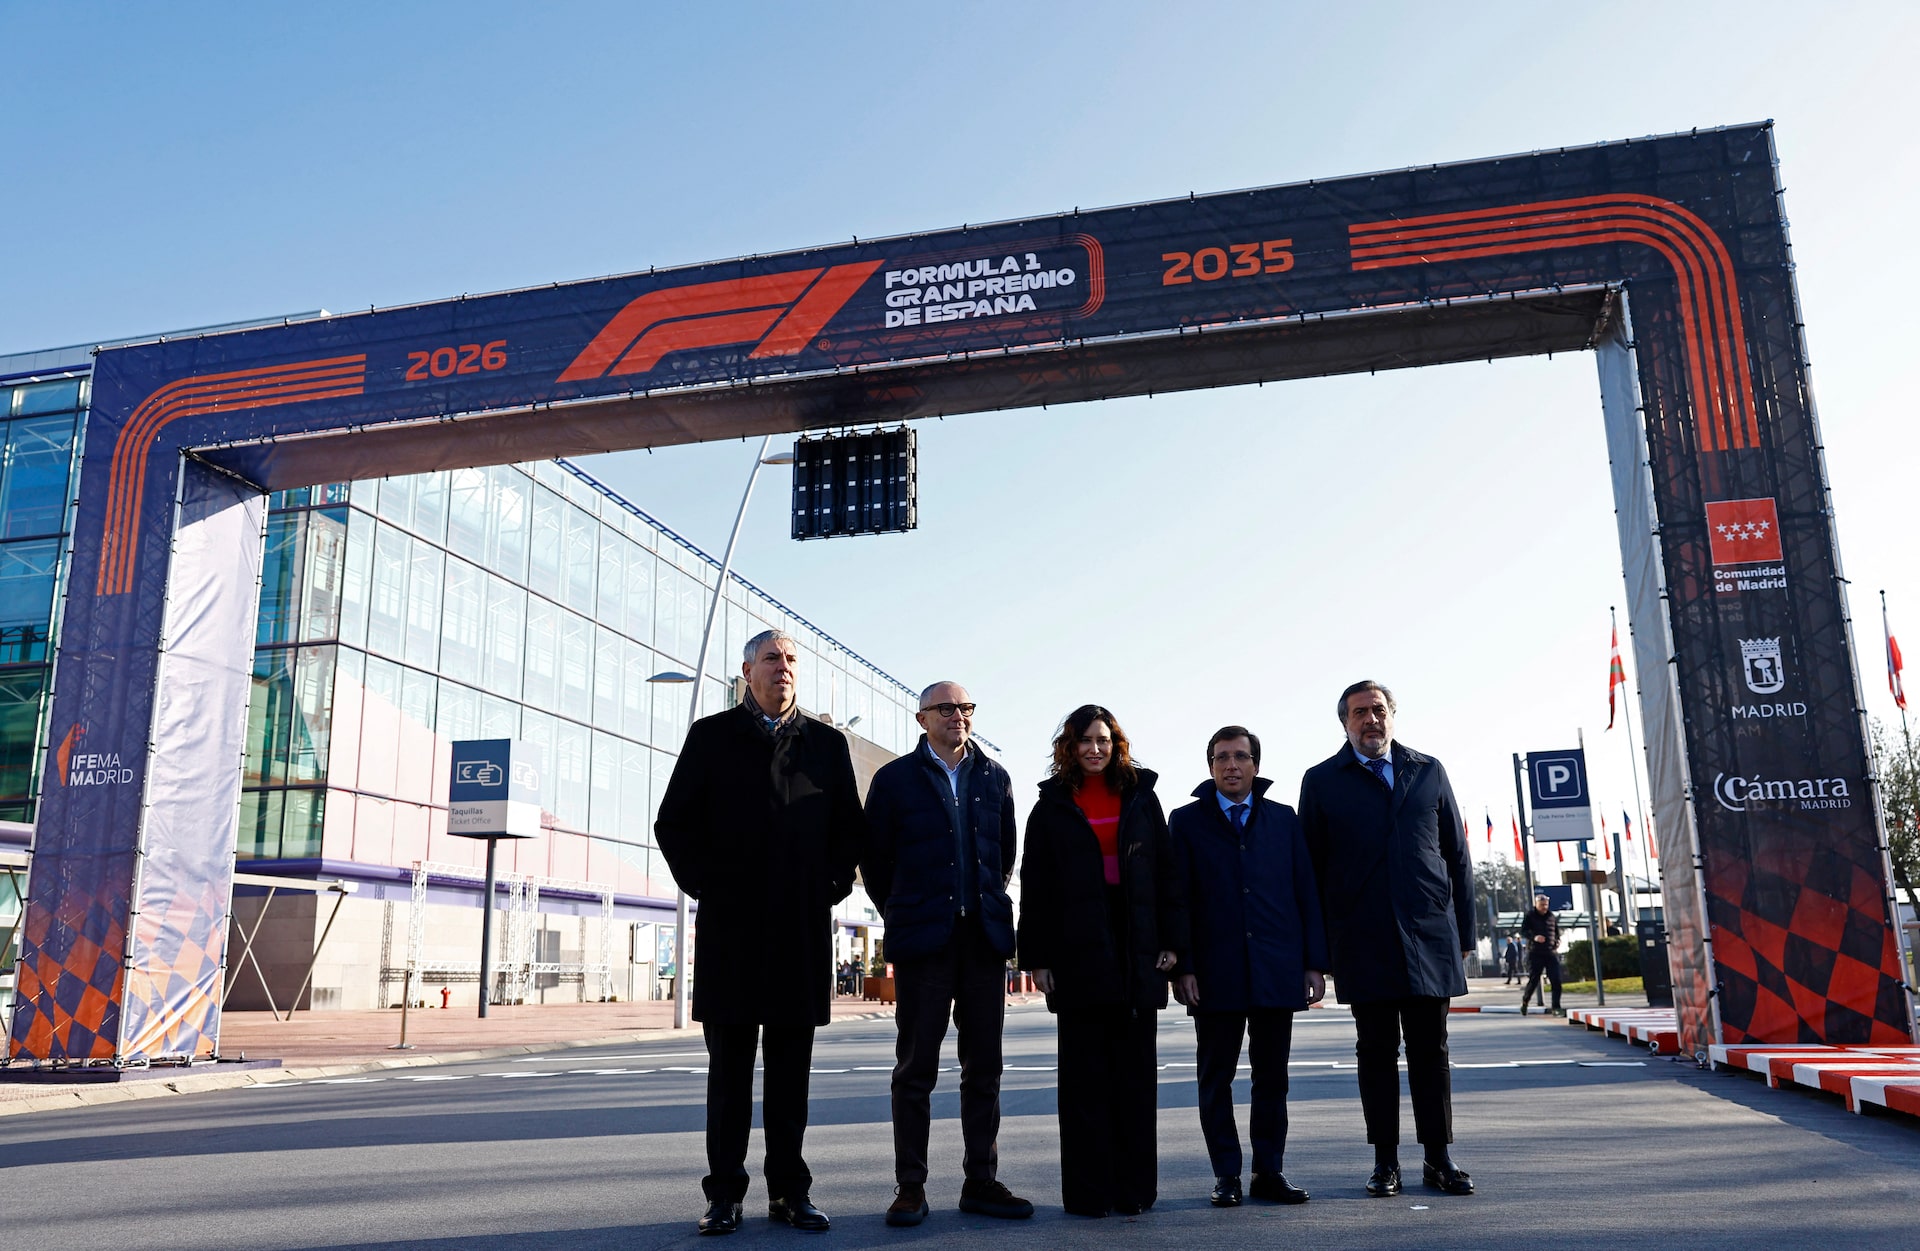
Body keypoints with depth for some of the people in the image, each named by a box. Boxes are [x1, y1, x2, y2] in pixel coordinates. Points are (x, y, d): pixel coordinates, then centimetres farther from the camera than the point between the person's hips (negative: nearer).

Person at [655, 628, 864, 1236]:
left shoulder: (828, 743, 11)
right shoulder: (711, 736, 7)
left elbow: (849, 827, 13)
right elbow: (674, 823, 5)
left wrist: (832, 887, 1)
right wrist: (705, 885, -4)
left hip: (803, 928, 2)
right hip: (730, 925, -1)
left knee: (791, 1065, 7)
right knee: (729, 1064, 4)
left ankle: (789, 1191, 17)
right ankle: (725, 1194, 12)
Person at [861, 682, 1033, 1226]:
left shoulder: (994, 777, 10)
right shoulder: (895, 779, 1)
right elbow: (874, 859, 6)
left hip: (985, 938, 3)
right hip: (923, 939, -3)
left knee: (984, 1067, 8)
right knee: (916, 1068, 2)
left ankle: (981, 1182, 17)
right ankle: (910, 1187, 10)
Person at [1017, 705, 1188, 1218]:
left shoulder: (1140, 796, 10)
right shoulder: (1053, 806, 7)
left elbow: (1165, 871, 8)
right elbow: (1034, 887, 4)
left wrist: (1172, 941, 0)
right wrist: (1037, 957, -2)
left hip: (1138, 956, 1)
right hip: (1078, 955, -1)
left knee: (1135, 1071, 5)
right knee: (1085, 1073, 3)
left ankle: (1134, 1188, 13)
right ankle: (1088, 1191, 9)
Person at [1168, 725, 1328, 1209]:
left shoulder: (1283, 819, 11)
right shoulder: (1187, 821, 5)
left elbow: (1306, 892, 9)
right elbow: (1176, 899, 0)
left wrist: (1315, 962, 2)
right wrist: (1182, 966, -8)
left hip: (1278, 969, 2)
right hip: (1215, 972, -1)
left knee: (1272, 1076, 8)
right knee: (1215, 1077, 5)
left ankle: (1269, 1172, 18)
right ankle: (1226, 1176, 14)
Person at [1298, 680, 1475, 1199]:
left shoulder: (1429, 772, 12)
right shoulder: (1322, 781, 6)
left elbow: (1457, 857, 12)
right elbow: (1311, 867, 5)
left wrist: (1464, 933, 7)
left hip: (1429, 936, 1)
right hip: (1364, 941, -1)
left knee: (1431, 1050, 6)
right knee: (1376, 1050, 4)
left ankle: (1438, 1158, 15)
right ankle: (1386, 1163, 12)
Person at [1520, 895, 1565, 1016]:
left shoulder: (1552, 917, 11)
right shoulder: (1530, 917, 0)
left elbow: (1557, 932, 23)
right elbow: (1523, 930, -8)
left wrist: (1557, 941, 3)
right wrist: (1534, 937, -26)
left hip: (1551, 953, 3)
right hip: (1535, 954, -3)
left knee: (1556, 981, -6)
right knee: (1533, 980, 0)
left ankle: (1556, 1007, 0)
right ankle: (1524, 1001, 22)